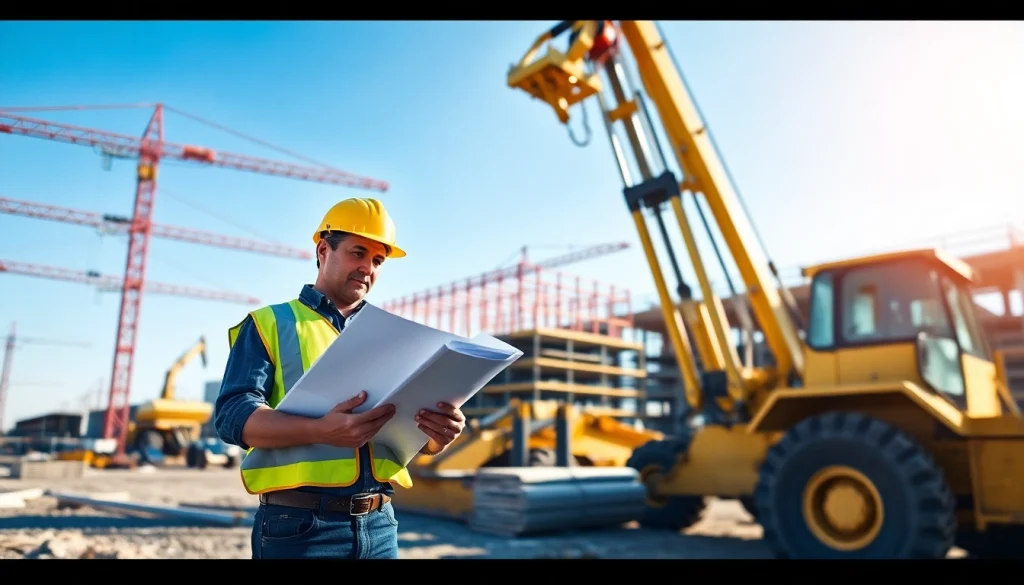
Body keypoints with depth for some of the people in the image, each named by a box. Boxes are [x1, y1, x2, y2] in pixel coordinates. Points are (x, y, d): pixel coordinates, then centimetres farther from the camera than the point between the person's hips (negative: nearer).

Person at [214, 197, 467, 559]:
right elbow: (232, 413, -10)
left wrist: (439, 433, -12)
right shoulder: (270, 324, 3)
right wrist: (320, 430, -27)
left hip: (379, 523, 4)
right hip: (299, 524, -4)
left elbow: (418, 435, 13)